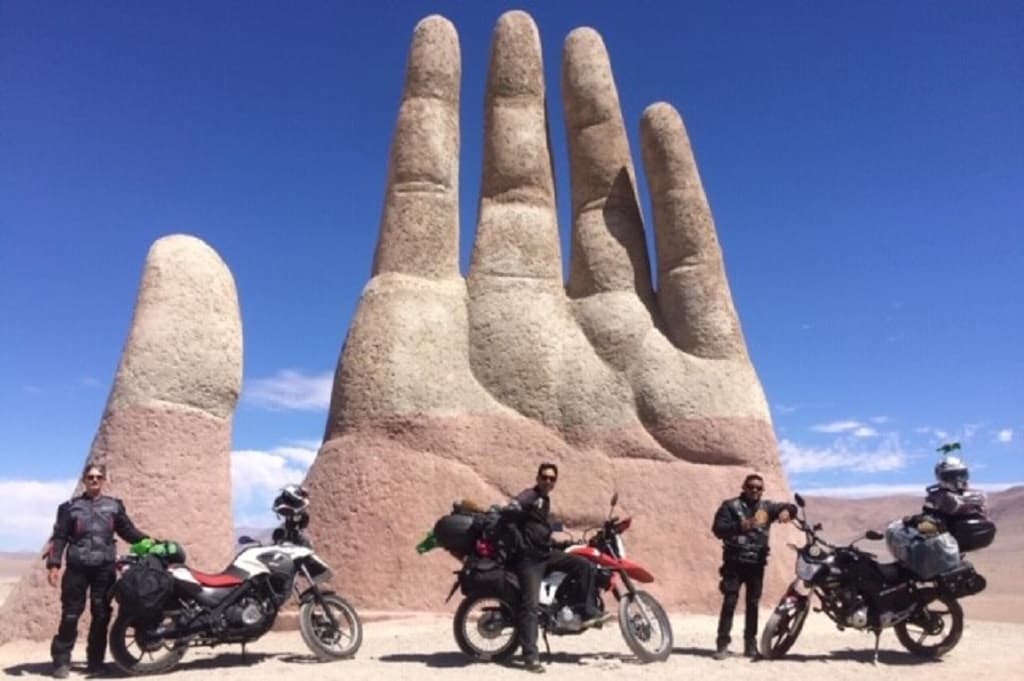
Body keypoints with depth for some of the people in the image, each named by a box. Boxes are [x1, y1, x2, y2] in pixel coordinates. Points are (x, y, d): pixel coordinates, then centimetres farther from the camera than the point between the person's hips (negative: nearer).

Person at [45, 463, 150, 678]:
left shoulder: (114, 506, 11)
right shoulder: (70, 507, 7)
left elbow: (128, 531, 12)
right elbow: (59, 537, 3)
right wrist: (53, 564, -7)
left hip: (105, 568, 2)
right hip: (77, 567, -1)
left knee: (101, 616, 5)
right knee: (70, 614, -1)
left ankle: (95, 661, 14)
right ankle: (61, 661, 10)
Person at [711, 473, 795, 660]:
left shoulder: (766, 507, 11)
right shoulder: (730, 506, -1)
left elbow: (791, 507, 6)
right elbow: (717, 528, -11)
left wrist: (786, 510, -18)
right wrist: (740, 526, -26)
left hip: (757, 563, 4)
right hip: (735, 562, -4)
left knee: (753, 603, 11)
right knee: (730, 602, -7)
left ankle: (750, 644, 20)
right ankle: (722, 644, -4)